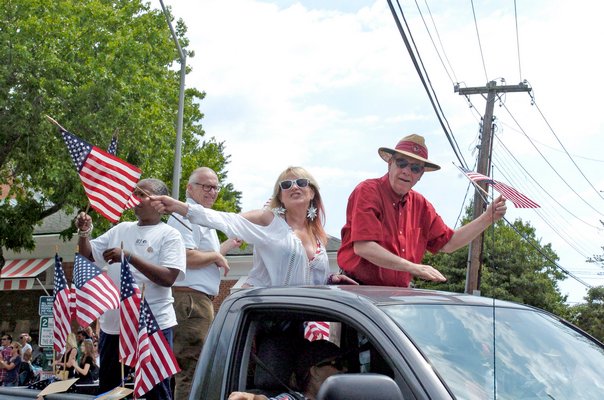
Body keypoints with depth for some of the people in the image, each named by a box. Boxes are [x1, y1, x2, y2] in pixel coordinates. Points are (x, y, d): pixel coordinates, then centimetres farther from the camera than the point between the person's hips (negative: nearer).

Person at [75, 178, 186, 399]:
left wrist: (129, 257, -20)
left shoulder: (169, 235, -4)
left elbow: (168, 278, -17)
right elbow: (88, 255, 19)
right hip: (113, 323, 6)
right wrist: (84, 233, -1)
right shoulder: (121, 229, 13)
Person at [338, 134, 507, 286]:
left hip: (398, 294, 6)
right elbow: (362, 247, -18)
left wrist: (488, 218, 11)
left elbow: (447, 243, 18)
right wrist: (414, 268, -20)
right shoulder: (368, 192, -8)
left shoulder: (420, 205, 13)